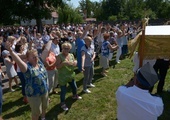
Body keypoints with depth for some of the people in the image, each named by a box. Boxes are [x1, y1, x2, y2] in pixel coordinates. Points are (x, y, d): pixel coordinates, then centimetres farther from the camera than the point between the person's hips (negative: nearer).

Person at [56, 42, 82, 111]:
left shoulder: (71, 55, 2)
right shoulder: (59, 56, -16)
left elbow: (75, 63, 7)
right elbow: (57, 66, -22)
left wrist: (75, 63, -16)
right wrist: (63, 63, -35)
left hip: (71, 75, 7)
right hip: (62, 77, -6)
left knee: (74, 87, 25)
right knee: (63, 91, 3)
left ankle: (75, 96, 55)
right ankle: (62, 104, 23)